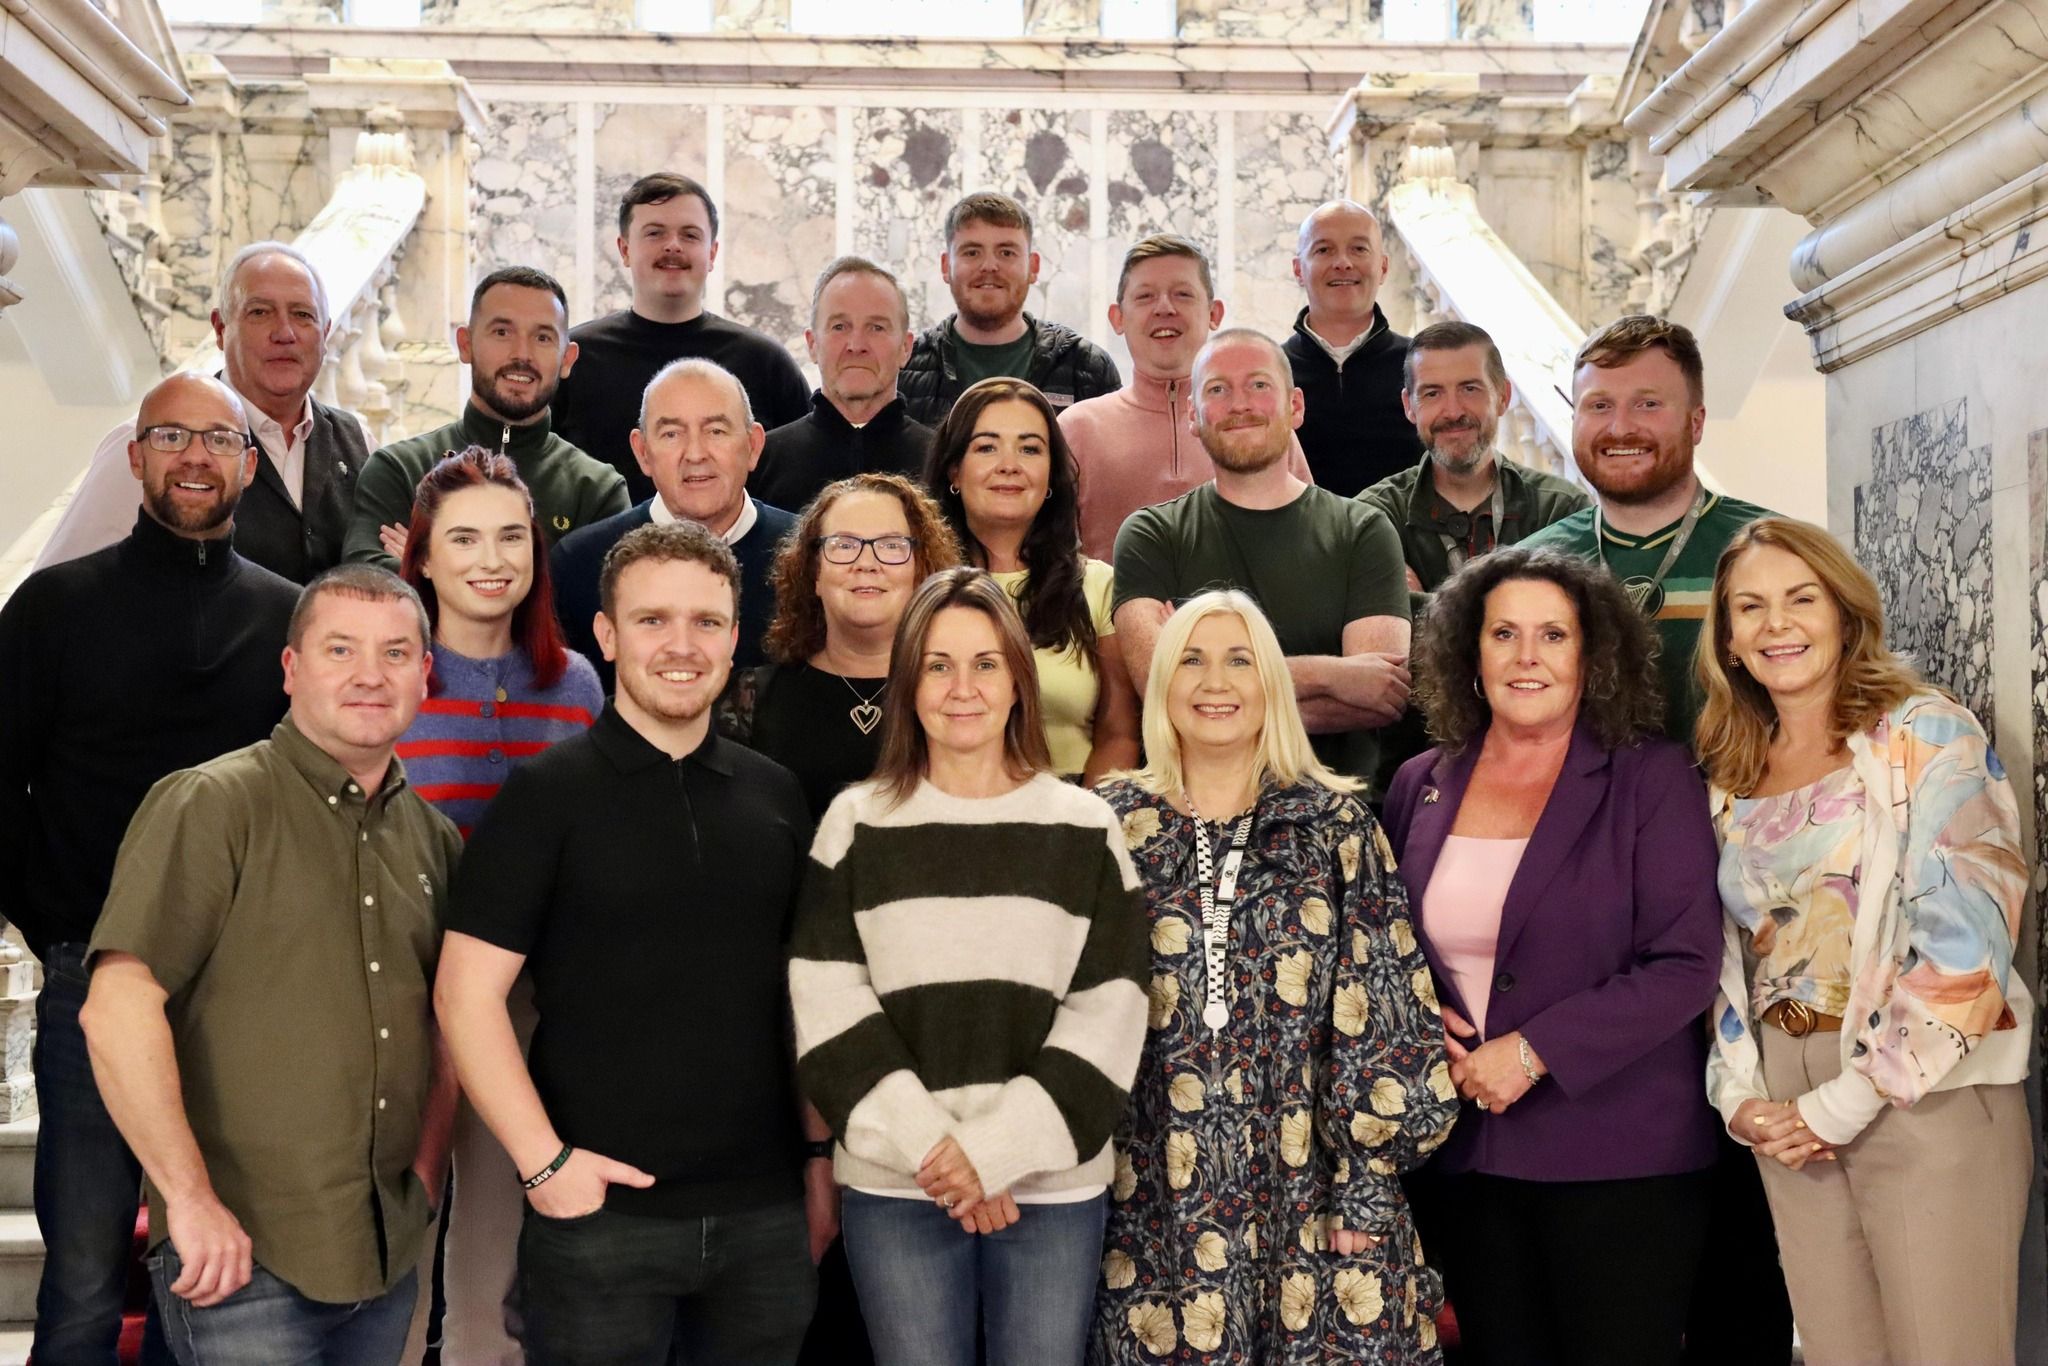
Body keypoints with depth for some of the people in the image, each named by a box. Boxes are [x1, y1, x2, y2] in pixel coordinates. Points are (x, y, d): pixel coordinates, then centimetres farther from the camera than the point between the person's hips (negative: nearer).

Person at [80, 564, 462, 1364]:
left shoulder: (432, 837, 11)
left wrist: (427, 1171, 8)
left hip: (389, 1254, 6)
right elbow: (117, 1009, -16)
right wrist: (190, 1198, -18)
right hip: (244, 1255, -6)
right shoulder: (211, 805, -9)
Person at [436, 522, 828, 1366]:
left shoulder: (776, 797, 8)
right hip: (602, 1208, -4)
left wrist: (820, 1154, 9)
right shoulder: (546, 794, -5)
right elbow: (467, 993, -9)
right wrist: (543, 1161, -15)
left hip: (765, 1208, 4)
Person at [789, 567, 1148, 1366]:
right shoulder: (857, 823, 5)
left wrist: (995, 1150, -11)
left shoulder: (1085, 828, 4)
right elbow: (829, 1009, -2)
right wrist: (931, 1148, -12)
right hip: (895, 1186, 0)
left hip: (1052, 1184, 0)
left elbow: (1108, 1017, -1)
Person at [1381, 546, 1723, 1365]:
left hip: (1620, 1161, -4)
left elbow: (1685, 967, -12)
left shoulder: (1651, 780, -4)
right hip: (1462, 1157, 4)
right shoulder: (1423, 788, 8)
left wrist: (1535, 1051, -17)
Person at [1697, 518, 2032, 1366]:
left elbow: (1966, 936, -14)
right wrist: (1739, 1093, -1)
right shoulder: (1732, 778, 11)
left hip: (1926, 1096, -5)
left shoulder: (1924, 735, -6)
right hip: (1788, 1117, 5)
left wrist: (1849, 1103, -14)